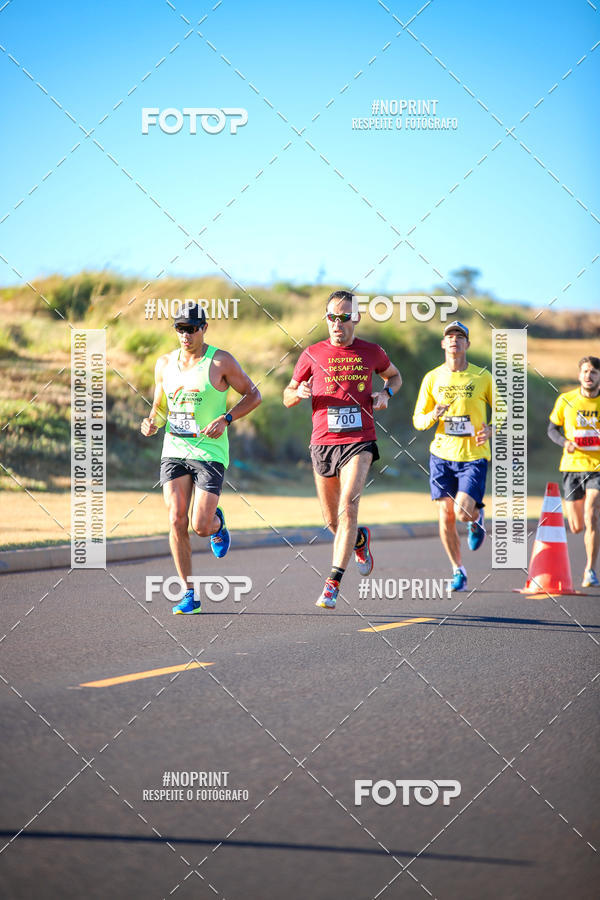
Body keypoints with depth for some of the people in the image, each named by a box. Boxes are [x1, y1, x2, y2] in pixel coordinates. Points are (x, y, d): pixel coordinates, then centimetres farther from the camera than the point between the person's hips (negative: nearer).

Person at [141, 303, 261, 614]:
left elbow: (253, 395, 1)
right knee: (177, 522, -8)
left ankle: (217, 523, 30)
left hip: (209, 451, -4)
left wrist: (225, 419, -13)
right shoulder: (165, 363, 8)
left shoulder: (221, 361, -5)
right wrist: (152, 422, -3)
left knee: (201, 527, -10)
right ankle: (188, 594, 1)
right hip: (173, 449, 4)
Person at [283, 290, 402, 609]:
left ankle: (332, 584, -22)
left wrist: (386, 393, 4)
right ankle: (361, 539, 45)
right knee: (332, 522, 9)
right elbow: (287, 397, 11)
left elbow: (394, 375, 26)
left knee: (348, 507, -21)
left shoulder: (371, 352, 5)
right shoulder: (312, 354, 4)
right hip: (323, 443, 2)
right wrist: (300, 393, -12)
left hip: (359, 442, -2)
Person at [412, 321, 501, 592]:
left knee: (463, 512, -17)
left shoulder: (483, 377, -2)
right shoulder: (432, 378, 3)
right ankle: (458, 572, 16)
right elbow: (418, 421, 7)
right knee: (446, 517, 0)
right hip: (442, 455, 2)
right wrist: (433, 416, -15)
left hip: (474, 456, -2)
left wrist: (491, 429, -11)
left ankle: (477, 518, 21)